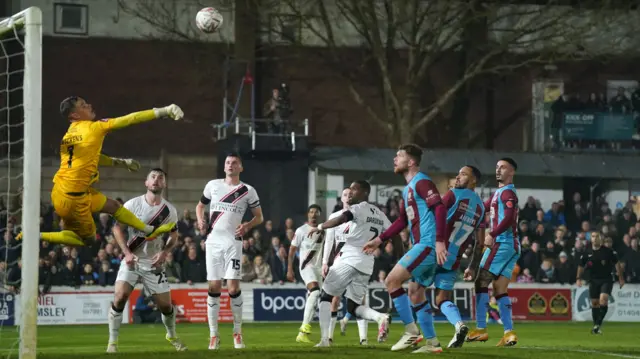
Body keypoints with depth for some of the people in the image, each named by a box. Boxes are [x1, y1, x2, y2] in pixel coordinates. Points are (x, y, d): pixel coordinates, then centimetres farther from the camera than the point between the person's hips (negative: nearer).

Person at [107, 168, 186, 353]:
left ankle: (172, 336, 32)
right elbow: (118, 228, -3)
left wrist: (164, 253, -13)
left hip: (154, 262, 2)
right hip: (132, 259, -2)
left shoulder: (169, 210, -3)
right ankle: (112, 341, -8)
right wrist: (127, 253, -15)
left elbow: (173, 237, 7)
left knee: (165, 305, 2)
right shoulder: (132, 204, -8)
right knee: (120, 297, -20)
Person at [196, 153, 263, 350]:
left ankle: (238, 332, 5)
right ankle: (213, 335, 3)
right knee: (214, 288, 0)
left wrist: (247, 226, -10)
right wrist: (200, 220, 1)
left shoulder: (248, 191, 3)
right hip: (213, 241, 2)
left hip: (233, 242, -2)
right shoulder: (213, 185, 9)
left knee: (233, 287, -9)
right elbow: (200, 205, 22)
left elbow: (259, 216, 10)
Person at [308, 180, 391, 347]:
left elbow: (342, 218, -23)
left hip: (349, 260, -7)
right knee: (353, 306, 12)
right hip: (367, 265, 7)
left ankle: (325, 338, -5)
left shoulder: (358, 208, -4)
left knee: (325, 296, 7)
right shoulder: (379, 214, 19)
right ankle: (380, 317, -17)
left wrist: (320, 227, -15)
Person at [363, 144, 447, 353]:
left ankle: (411, 331, -8)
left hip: (427, 244, -10)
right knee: (415, 293, 12)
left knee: (392, 281, -11)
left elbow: (440, 208, -20)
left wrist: (440, 241, -28)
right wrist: (379, 240, 26)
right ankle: (432, 343, 14)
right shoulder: (408, 189, 21)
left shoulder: (422, 182, -10)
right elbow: (402, 221, 29)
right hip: (422, 246, 10)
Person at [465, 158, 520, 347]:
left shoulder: (507, 192, -9)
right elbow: (482, 209, 32)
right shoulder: (499, 193, 22)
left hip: (502, 243, -10)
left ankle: (481, 329, -10)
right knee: (500, 290, 6)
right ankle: (509, 333, -1)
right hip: (510, 246, 10)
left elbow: (509, 218, -24)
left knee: (481, 282, -7)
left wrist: (492, 235, -29)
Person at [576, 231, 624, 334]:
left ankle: (598, 324, -20)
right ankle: (595, 326, 17)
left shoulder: (609, 251, -8)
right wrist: (579, 278, 1)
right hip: (593, 280, 3)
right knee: (594, 303, 6)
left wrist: (621, 278, 0)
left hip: (607, 280, -3)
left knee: (603, 299, -21)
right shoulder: (587, 253, -2)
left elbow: (617, 264, 0)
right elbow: (581, 266, 10)